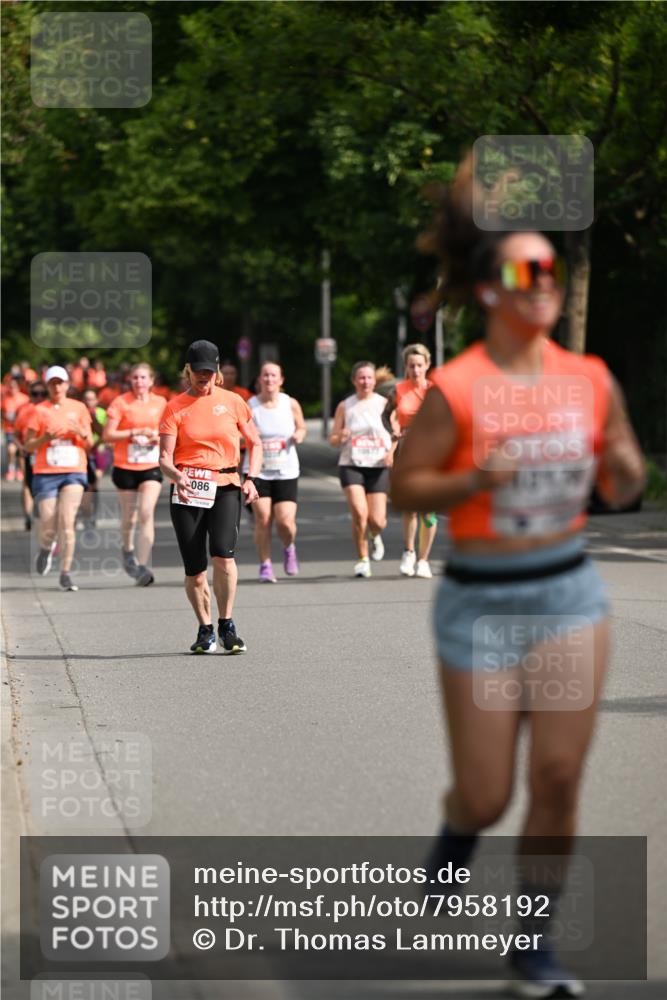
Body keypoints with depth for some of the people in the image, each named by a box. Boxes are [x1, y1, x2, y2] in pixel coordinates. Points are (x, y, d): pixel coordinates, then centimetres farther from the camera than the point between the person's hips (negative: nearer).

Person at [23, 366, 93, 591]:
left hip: (74, 472, 0)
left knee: (67, 522, -14)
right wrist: (45, 438, -15)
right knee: (48, 526, -3)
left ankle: (65, 574, -9)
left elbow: (89, 445, 12)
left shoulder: (78, 408, 9)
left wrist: (82, 433, -10)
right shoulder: (40, 410, 4)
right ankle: (46, 549, 34)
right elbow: (27, 446, 4)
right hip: (45, 473, 0)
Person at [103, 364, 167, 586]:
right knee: (129, 518, 10)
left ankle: (142, 566, -16)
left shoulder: (160, 403, 5)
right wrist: (136, 432, -16)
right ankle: (128, 550, 41)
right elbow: (107, 435, -9)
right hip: (125, 468, -1)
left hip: (151, 467, 1)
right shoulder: (120, 403, -5)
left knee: (146, 513, -15)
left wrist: (158, 437, -6)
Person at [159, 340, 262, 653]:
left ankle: (226, 625, -10)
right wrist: (176, 476, -24)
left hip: (225, 486, 0)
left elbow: (255, 443, 17)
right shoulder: (175, 407, 4)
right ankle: (205, 630, 19)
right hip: (187, 489, 0)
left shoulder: (232, 402, 8)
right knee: (194, 569, 0)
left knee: (223, 553, -22)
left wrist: (250, 478, 1)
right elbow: (165, 457, -2)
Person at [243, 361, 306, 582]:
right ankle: (265, 565, 3)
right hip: (258, 470, 0)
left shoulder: (291, 404, 0)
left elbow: (301, 428, 15)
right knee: (263, 518, -10)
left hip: (286, 471, 1)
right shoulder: (249, 406, -4)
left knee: (285, 521, -9)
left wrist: (299, 435, -7)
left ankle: (288, 548, 25)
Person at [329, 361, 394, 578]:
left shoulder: (384, 403, 4)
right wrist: (341, 437, -13)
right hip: (351, 465, 0)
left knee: (377, 521, -5)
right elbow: (332, 440, 10)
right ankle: (362, 559, -3)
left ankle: (375, 536, 34)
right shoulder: (345, 406, 6)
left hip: (378, 467, 0)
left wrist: (392, 450, -15)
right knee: (359, 513, -20)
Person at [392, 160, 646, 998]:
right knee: (486, 797, 2)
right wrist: (474, 481, -23)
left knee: (559, 778, -2)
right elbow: (402, 489, -7)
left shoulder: (590, 380, 2)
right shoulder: (455, 388, -11)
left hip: (569, 592, 3)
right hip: (481, 600, -3)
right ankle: (456, 833, 40)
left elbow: (622, 488, 12)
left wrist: (626, 470, -11)